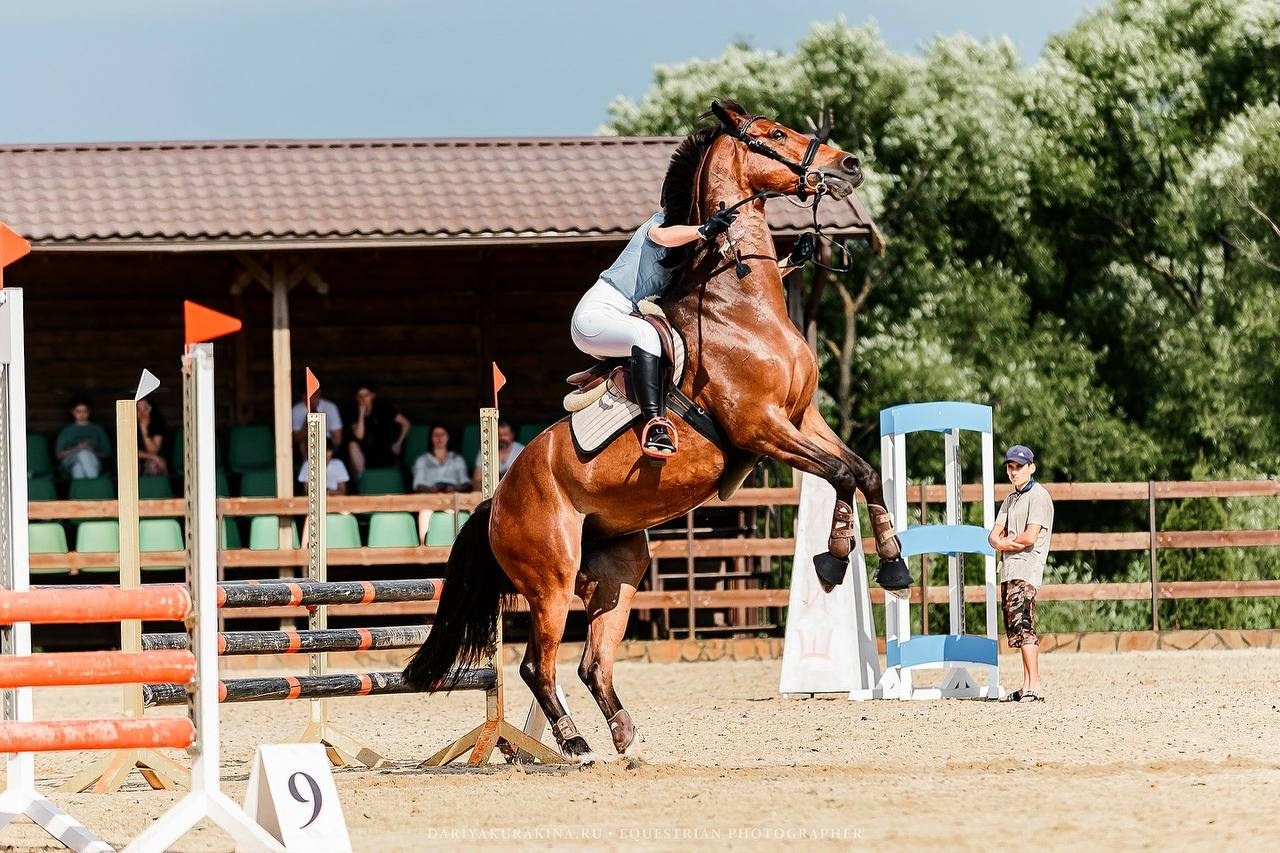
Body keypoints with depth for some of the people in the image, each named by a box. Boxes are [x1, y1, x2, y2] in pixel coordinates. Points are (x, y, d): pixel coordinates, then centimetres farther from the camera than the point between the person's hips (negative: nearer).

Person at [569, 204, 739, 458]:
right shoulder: (660, 222, -3)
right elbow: (661, 236, -27)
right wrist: (704, 230, -44)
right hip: (594, 315, -9)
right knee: (645, 335, -35)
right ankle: (654, 425, -48)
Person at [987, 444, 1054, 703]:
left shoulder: (1038, 496, -6)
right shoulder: (1011, 499, 22)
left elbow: (1030, 537, -16)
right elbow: (994, 537, 15)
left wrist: (1006, 541, 1)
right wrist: (1008, 542, -9)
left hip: (1025, 567, -10)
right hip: (1008, 570, 10)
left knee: (1022, 624, -19)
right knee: (1015, 628, 9)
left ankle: (1034, 687, -25)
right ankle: (1027, 686, 11)